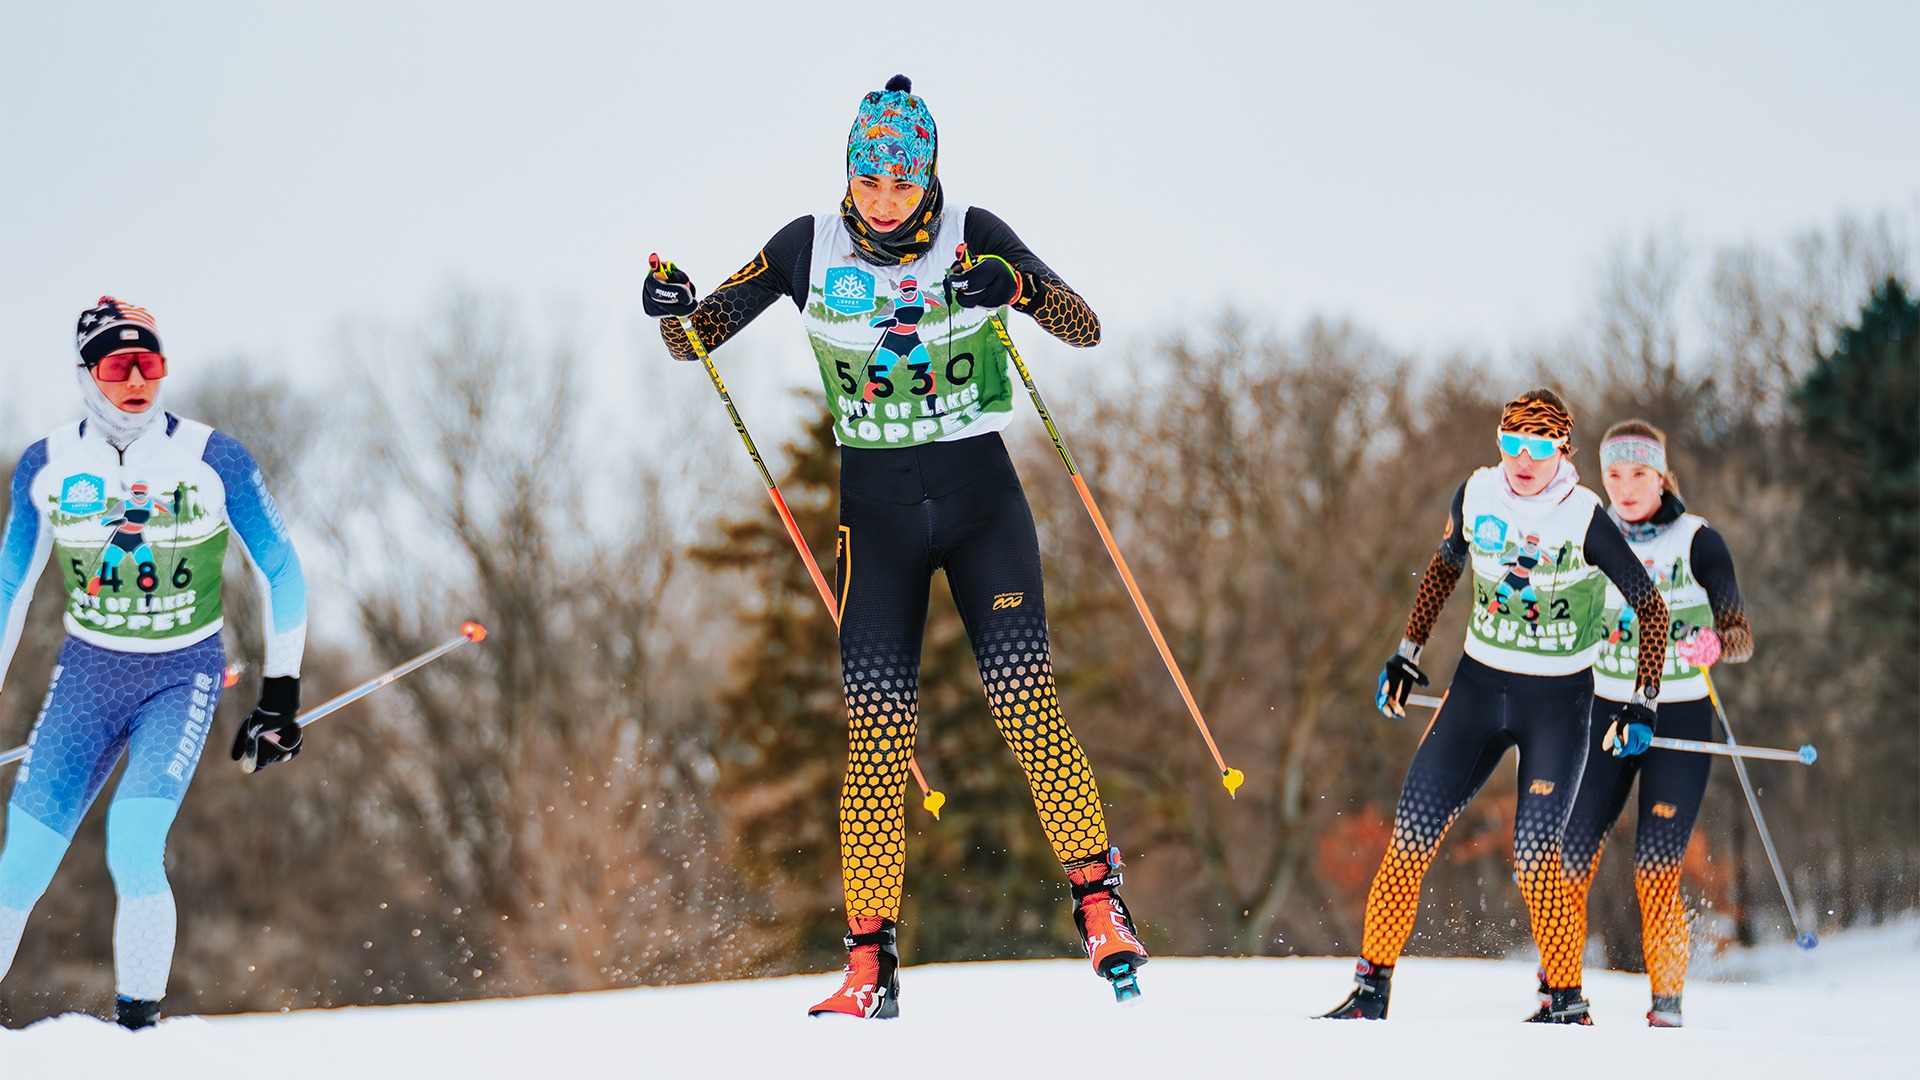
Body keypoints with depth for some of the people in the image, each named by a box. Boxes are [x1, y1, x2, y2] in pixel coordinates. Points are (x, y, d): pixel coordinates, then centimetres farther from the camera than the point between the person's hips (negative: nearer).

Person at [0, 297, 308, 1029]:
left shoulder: (213, 460, -9)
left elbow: (281, 571, 0)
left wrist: (281, 697, -2)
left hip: (183, 676, -2)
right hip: (86, 674, 2)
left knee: (133, 849, -24)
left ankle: (138, 1026, -12)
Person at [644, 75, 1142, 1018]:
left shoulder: (971, 237, -7)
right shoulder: (808, 248, -3)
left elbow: (1086, 330, -12)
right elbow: (697, 339, 2)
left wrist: (1021, 286, -31)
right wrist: (672, 309, -21)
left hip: (981, 497, -1)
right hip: (875, 508, 1)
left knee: (1023, 697, -14)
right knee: (876, 727, -7)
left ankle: (1099, 903, 1)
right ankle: (871, 964, -4)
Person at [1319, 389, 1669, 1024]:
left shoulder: (1583, 519, -14)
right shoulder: (1477, 495, -3)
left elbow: (1650, 607, -5)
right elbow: (1444, 567, 17)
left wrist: (1643, 703, -8)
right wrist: (1408, 653, 14)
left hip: (1558, 702, -4)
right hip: (1479, 686, 4)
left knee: (1534, 853, -15)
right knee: (1412, 833, -5)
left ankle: (1567, 1002, 0)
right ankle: (1372, 985, 5)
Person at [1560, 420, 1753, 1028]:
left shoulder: (1698, 542, -6)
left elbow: (1741, 639, -11)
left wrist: (1711, 646, -32)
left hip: (1680, 723, -3)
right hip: (1607, 716, 3)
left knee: (1655, 876, -13)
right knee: (1569, 868, -5)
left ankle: (1667, 1007, -3)